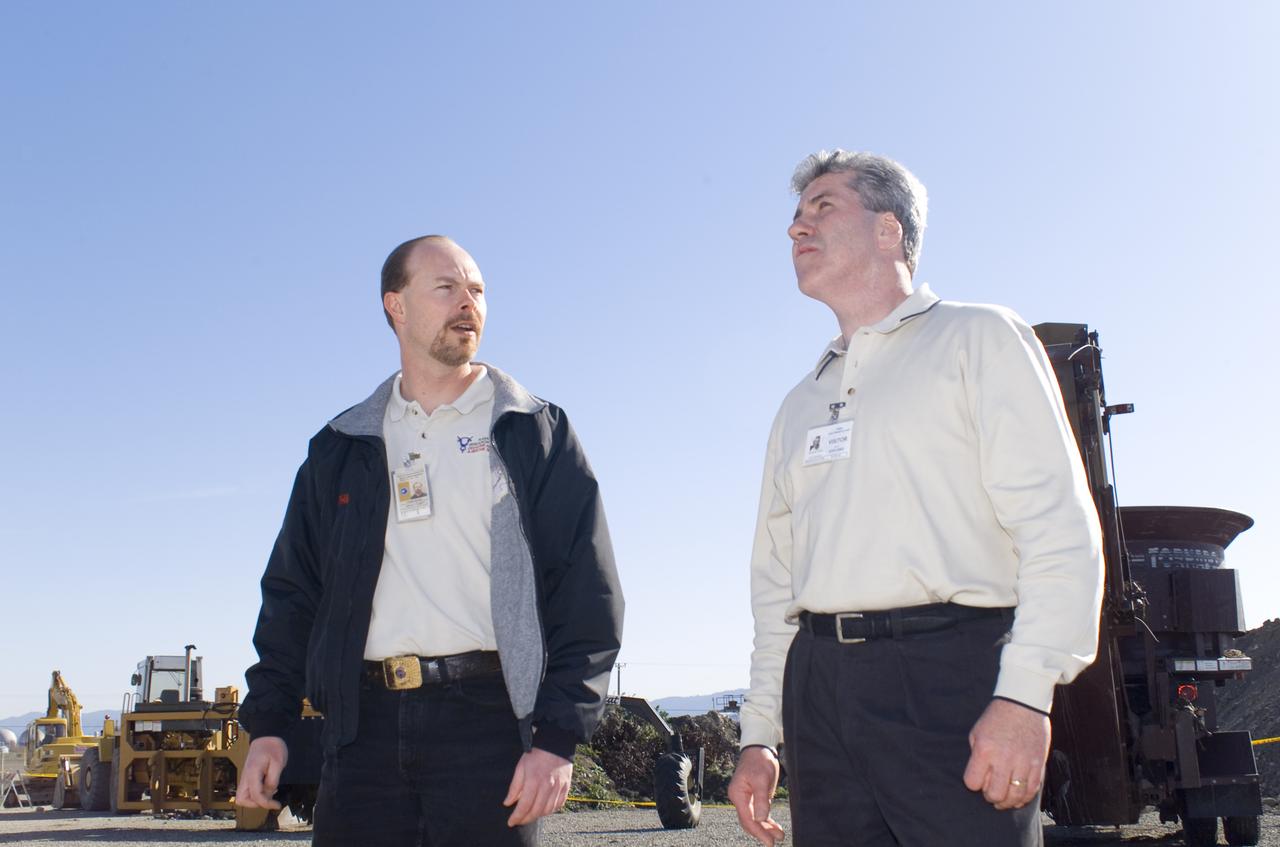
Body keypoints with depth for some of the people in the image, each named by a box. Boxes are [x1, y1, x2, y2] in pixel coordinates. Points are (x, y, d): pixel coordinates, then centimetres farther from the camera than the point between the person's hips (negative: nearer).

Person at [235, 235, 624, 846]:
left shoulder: (534, 433, 6)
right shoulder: (341, 448, 16)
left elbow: (588, 595, -1)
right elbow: (292, 593, 17)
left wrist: (557, 737, -9)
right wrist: (268, 723, 7)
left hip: (488, 719, -2)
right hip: (365, 723, 3)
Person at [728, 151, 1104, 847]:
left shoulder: (978, 339, 6)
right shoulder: (801, 403, 23)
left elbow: (1058, 524, -5)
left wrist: (1026, 693, -16)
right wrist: (758, 734, 14)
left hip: (949, 670, -5)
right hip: (820, 680, 5)